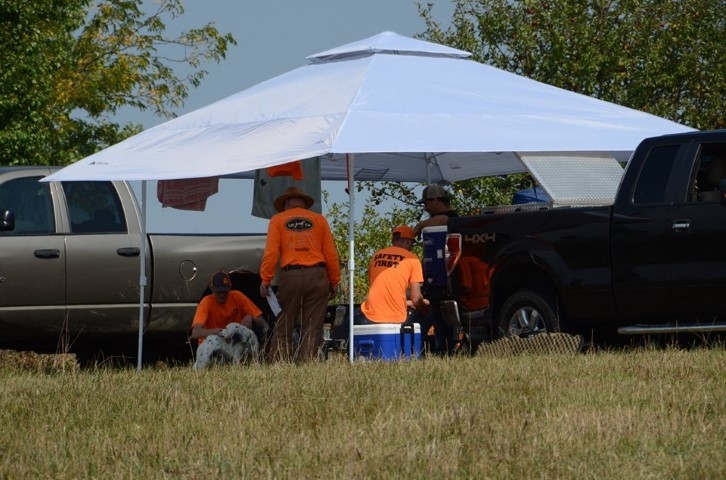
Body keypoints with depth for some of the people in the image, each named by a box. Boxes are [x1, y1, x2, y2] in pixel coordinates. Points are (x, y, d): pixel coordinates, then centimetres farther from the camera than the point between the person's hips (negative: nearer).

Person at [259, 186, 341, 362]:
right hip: (316, 275, 1)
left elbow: (271, 252, -2)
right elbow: (331, 253, 7)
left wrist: (265, 280, -1)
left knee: (283, 328, 4)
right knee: (312, 329, 2)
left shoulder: (278, 220, 9)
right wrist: (334, 282, 11)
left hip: (290, 276, -1)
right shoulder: (319, 220, 12)